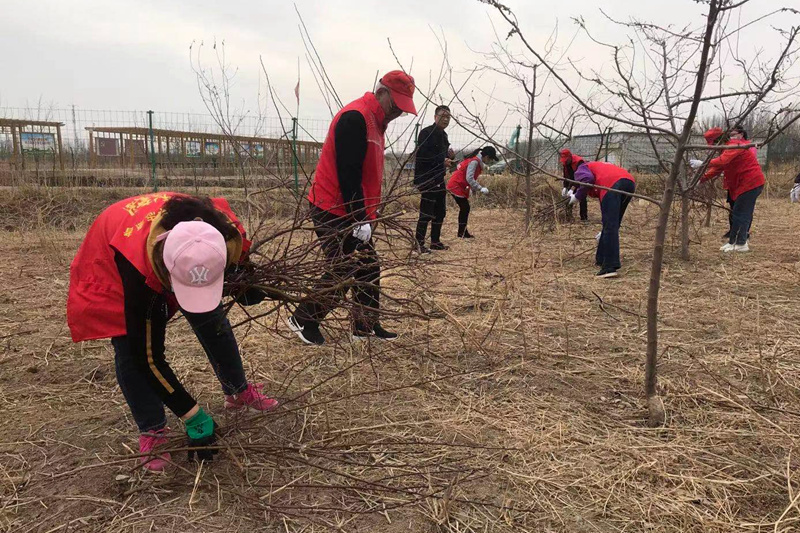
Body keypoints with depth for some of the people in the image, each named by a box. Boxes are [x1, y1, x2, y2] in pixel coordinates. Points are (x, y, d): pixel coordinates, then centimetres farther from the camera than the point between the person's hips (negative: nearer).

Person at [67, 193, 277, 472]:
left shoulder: (226, 231, -36)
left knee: (212, 319, 2)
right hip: (111, 263, -3)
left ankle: (238, 391, 24)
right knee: (130, 347, -17)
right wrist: (193, 416, -32)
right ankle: (151, 432, 0)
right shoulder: (136, 269, -45)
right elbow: (146, 356, -35)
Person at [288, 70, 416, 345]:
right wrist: (360, 219, -24)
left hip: (355, 214, 10)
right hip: (334, 212, -10)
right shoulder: (354, 118, -18)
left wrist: (368, 214, 15)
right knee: (343, 271, -5)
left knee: (369, 268, 12)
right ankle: (303, 320, 12)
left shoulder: (374, 121, 15)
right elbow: (348, 175, -23)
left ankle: (366, 326, 23)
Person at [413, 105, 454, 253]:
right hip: (426, 178, -9)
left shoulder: (443, 135, 17)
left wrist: (450, 157, 3)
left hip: (439, 179, 9)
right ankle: (419, 243, -1)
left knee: (440, 212, 13)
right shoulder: (426, 133, -12)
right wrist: (442, 162, -24)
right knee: (426, 213, -9)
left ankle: (435, 242, 23)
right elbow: (422, 156, -22)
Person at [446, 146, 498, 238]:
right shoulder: (474, 162, -20)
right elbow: (469, 178, -26)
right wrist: (481, 188, -24)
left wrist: (474, 188, 7)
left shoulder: (477, 161, 10)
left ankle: (462, 232, 19)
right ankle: (462, 233, -2)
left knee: (465, 208, 12)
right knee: (465, 208, -7)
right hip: (456, 186, -10)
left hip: (460, 187, 10)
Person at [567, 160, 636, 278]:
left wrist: (577, 196, 7)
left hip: (612, 184, -8)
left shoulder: (580, 170, 24)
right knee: (612, 225, 19)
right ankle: (601, 259, 28)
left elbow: (588, 179, -6)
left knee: (610, 227, -11)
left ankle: (610, 268, -17)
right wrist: (604, 233, 49)